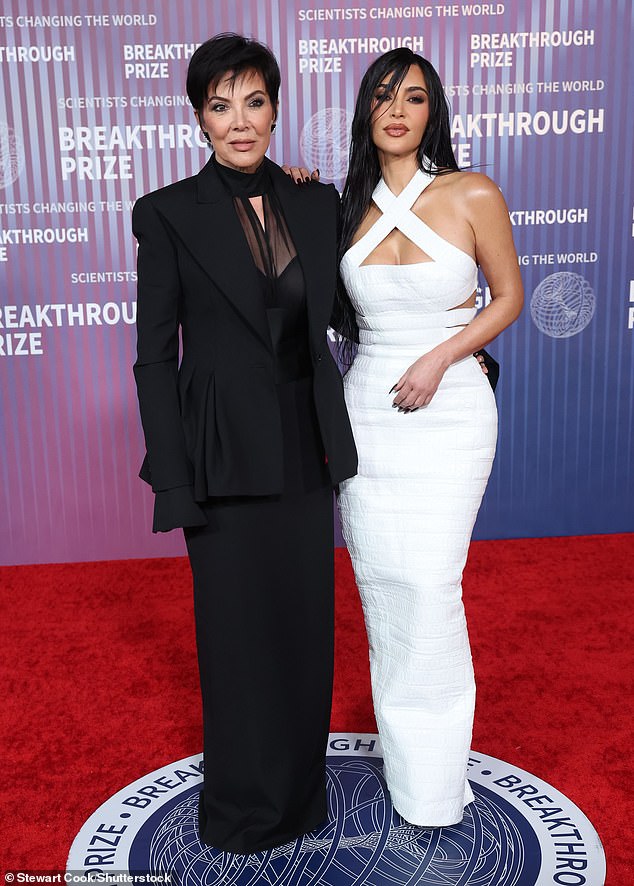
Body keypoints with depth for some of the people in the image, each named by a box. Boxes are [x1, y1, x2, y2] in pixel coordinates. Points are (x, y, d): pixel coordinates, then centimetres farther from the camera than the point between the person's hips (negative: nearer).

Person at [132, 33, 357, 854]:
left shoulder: (318, 203, 7)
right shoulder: (170, 213, -4)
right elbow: (154, 355, -6)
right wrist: (173, 481, -11)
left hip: (305, 447, 4)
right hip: (225, 452, -4)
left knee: (306, 620, 14)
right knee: (239, 627, 8)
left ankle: (301, 788, 37)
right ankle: (244, 808, 32)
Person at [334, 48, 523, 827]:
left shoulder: (473, 195, -4)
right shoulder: (349, 206, 8)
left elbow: (508, 297, 1)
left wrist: (439, 358, -12)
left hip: (448, 408, -4)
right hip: (366, 406, 4)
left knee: (428, 584, -6)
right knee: (379, 583, 8)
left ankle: (434, 777, 15)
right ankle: (399, 745, 29)